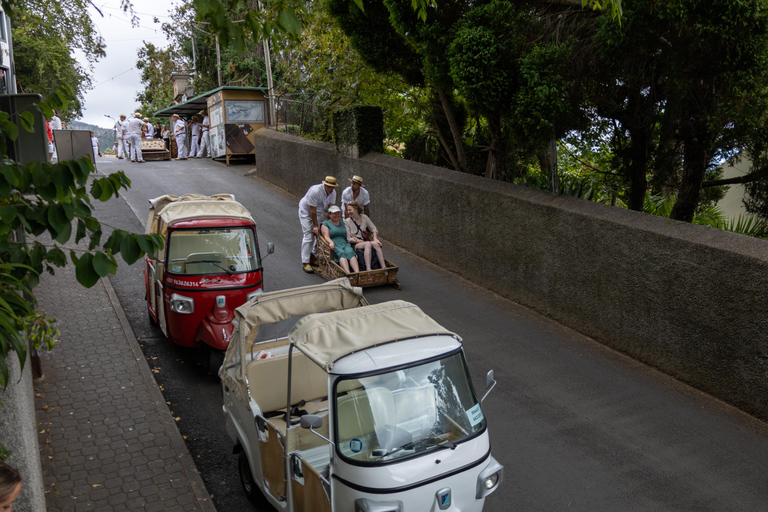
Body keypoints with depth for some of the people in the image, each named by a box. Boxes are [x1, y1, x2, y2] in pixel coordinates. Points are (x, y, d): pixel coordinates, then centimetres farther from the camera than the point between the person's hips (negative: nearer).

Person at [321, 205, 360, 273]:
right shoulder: (325, 223, 15)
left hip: (345, 244, 3)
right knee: (342, 253, -37)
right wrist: (331, 242, -24)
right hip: (334, 246, -3)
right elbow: (326, 236, -2)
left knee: (350, 252, -32)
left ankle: (357, 273, -56)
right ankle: (348, 274, -60)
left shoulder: (343, 224, 29)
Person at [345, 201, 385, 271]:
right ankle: (368, 269, -47)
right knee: (368, 244, -35)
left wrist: (375, 238, 1)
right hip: (355, 244, -4)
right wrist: (359, 241, -15)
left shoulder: (364, 217, 11)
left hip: (365, 241, 4)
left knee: (375, 243, -30)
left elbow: (374, 229, 19)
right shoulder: (347, 222, 1)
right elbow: (348, 239, -4)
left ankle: (384, 268, -35)